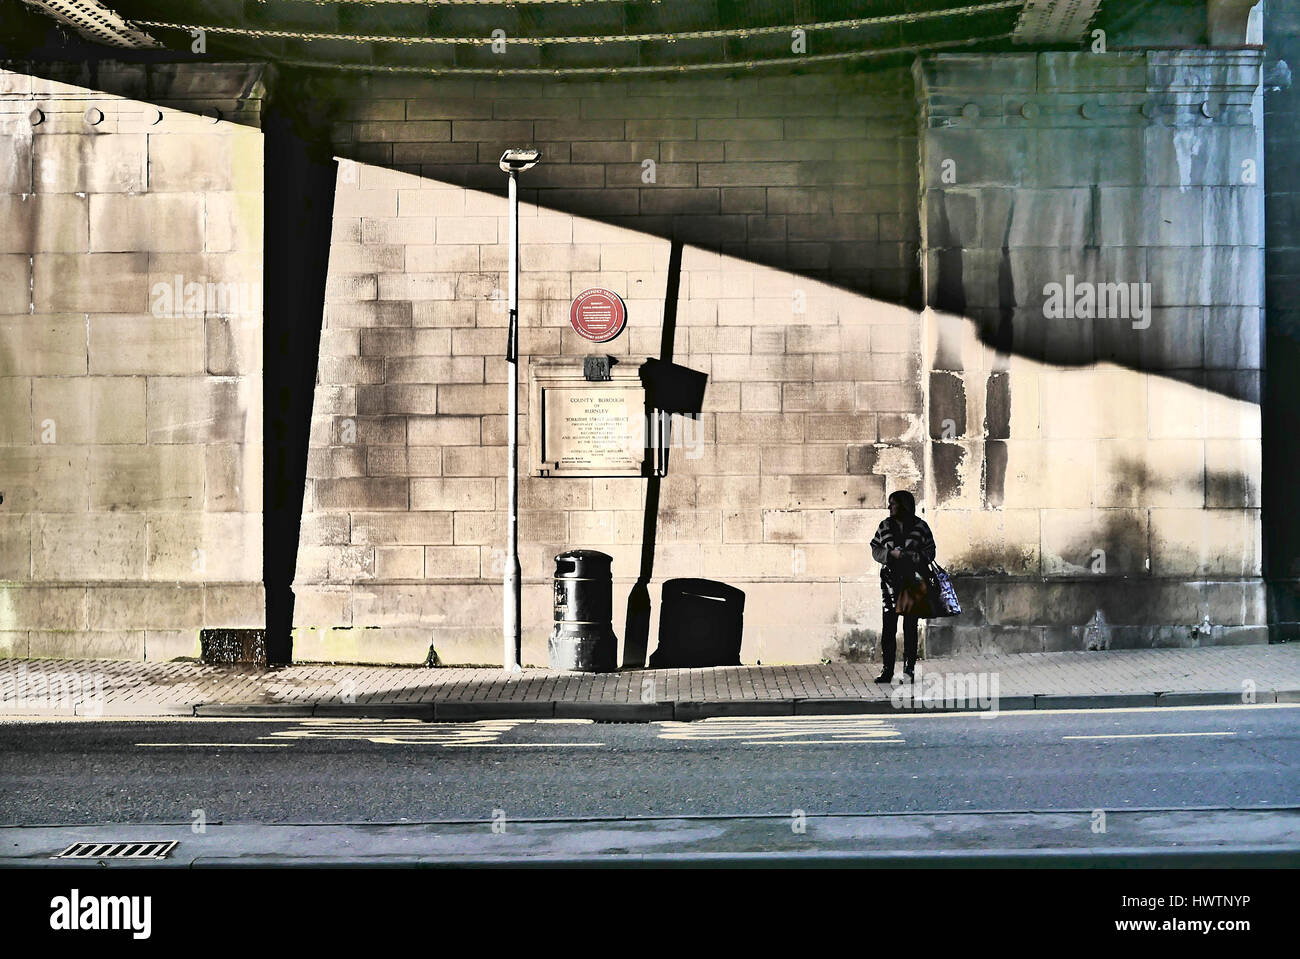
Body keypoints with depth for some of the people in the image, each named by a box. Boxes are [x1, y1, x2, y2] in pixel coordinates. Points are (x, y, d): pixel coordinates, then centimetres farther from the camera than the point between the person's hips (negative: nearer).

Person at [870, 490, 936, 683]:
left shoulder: (920, 527, 2)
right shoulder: (884, 526, 9)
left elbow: (930, 553, 1)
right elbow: (875, 551, 9)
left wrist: (910, 556, -14)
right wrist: (891, 554, -10)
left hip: (913, 582, -1)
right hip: (891, 581, 1)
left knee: (910, 626, 2)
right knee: (888, 626, -5)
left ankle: (909, 669, 9)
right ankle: (887, 671, -1)